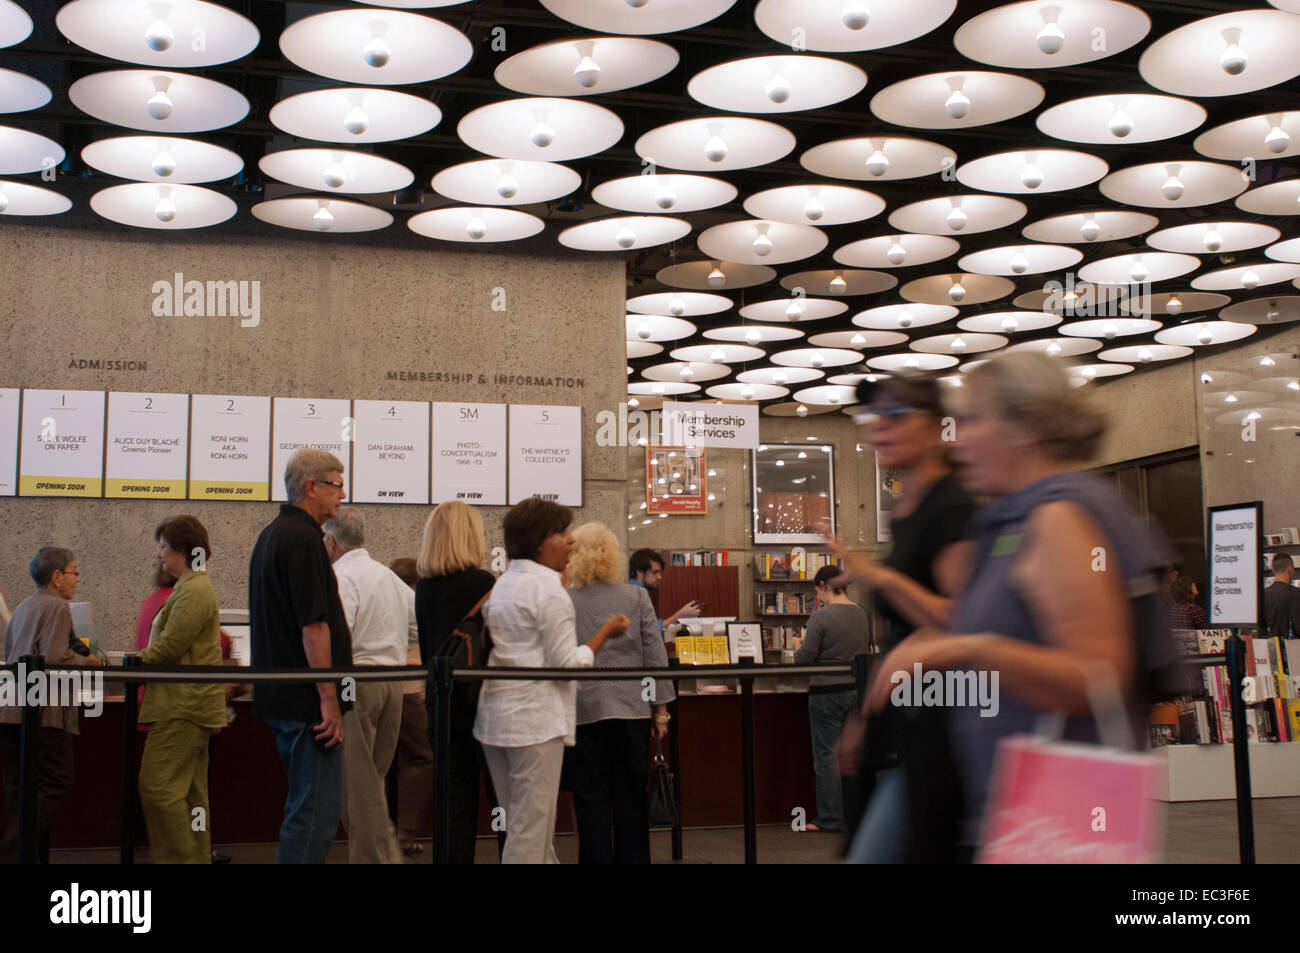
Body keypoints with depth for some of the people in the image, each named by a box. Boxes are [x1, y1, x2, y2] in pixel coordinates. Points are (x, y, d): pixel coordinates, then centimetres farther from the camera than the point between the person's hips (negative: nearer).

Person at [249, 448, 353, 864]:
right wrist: (329, 698, -18)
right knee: (316, 813, -7)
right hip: (307, 700, -10)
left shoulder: (272, 534, 17)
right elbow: (314, 626, -20)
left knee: (304, 806, 17)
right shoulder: (303, 538, -15)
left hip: (280, 696, 10)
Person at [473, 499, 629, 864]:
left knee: (522, 825, 15)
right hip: (535, 719, -9)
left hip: (494, 718, 9)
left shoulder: (501, 585, 14)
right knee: (531, 831, -3)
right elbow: (567, 663, -13)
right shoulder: (548, 588, -13)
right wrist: (606, 632, -2)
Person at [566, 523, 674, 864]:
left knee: (592, 800, 7)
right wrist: (660, 708, 6)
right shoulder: (637, 597, -1)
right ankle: (633, 858, 18)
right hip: (632, 709, 1)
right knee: (632, 797, 12)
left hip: (583, 711, -1)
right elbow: (655, 656, -1)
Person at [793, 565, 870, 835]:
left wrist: (799, 648, 6)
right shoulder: (862, 614, 4)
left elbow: (805, 658, -15)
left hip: (827, 693, -6)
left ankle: (830, 819, 6)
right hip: (856, 690, 6)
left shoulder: (820, 617, -15)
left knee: (827, 756, 2)